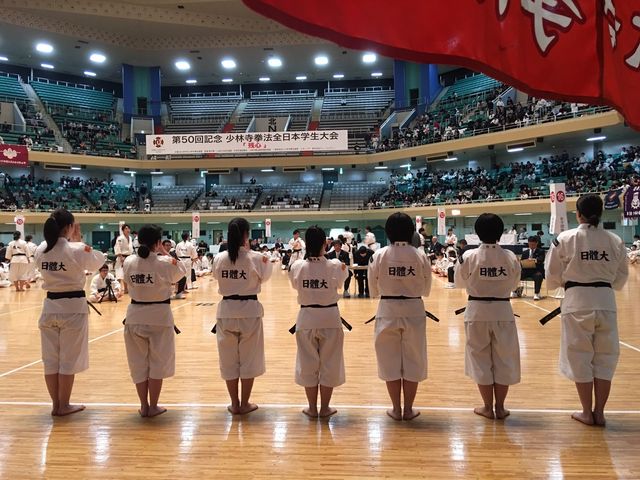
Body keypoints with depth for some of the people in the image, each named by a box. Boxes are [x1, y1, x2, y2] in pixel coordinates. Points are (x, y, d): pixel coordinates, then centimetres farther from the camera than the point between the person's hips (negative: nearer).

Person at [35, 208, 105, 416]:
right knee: (68, 359, 7)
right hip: (72, 307, -5)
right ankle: (63, 406, 17)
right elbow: (98, 261, 2)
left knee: (50, 359, 13)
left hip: (50, 306, 5)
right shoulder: (77, 249, -16)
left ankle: (56, 404, 23)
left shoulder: (41, 250, -1)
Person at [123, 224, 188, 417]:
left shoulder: (129, 262, -5)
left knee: (139, 363, 15)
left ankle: (144, 406, 23)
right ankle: (153, 406, 18)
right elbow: (182, 271, 5)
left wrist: (150, 251, 12)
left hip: (135, 315, 3)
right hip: (159, 316, -3)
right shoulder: (166, 262, -14)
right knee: (157, 362, 11)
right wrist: (165, 253, 9)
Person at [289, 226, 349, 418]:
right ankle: (324, 408, 23)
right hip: (330, 318, -1)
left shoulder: (297, 266, -10)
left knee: (308, 364, 15)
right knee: (329, 364, 14)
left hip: (307, 318, 1)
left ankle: (312, 408, 25)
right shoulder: (335, 265, -13)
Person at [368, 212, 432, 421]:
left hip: (388, 311, 0)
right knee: (412, 361, 14)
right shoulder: (420, 256, -7)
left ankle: (396, 409, 22)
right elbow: (426, 290, 4)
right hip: (414, 311, 0)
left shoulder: (379, 256, -8)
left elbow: (374, 291, 0)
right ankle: (408, 409, 23)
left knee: (390, 360, 13)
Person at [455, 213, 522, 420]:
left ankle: (488, 407, 20)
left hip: (478, 312, -1)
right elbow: (514, 283, 7)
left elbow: (459, 282, 2)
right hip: (502, 311, 1)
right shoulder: (510, 257, -7)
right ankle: (500, 407, 22)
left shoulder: (469, 256, -12)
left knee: (481, 359, 12)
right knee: (503, 359, 14)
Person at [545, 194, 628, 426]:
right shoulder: (615, 241, 1)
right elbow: (620, 278, 10)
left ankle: (587, 412, 18)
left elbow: (553, 277, -2)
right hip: (606, 301, 3)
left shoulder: (565, 239, -8)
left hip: (577, 302, -3)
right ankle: (599, 413, 21)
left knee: (580, 358, 9)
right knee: (604, 358, 14)